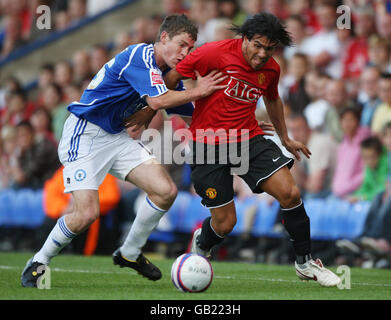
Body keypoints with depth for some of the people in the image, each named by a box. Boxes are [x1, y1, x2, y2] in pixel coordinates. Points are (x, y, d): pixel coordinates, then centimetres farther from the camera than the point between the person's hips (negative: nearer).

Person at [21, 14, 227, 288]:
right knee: (87, 213, -20)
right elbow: (158, 100, -31)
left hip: (117, 137, 9)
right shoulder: (140, 55, -18)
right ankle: (38, 263, 4)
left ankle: (129, 253, 14)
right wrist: (198, 92, -19)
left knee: (166, 191, -7)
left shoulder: (165, 72, 10)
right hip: (84, 134, -9)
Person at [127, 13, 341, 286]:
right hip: (208, 145, -4)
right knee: (225, 223, -5)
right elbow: (174, 76, -7)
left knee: (290, 193, -16)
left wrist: (285, 138, 30)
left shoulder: (271, 69, 0)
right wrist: (151, 110, -2)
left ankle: (306, 263, 3)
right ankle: (201, 244, 34)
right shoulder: (216, 53, -17)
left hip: (250, 139, 4)